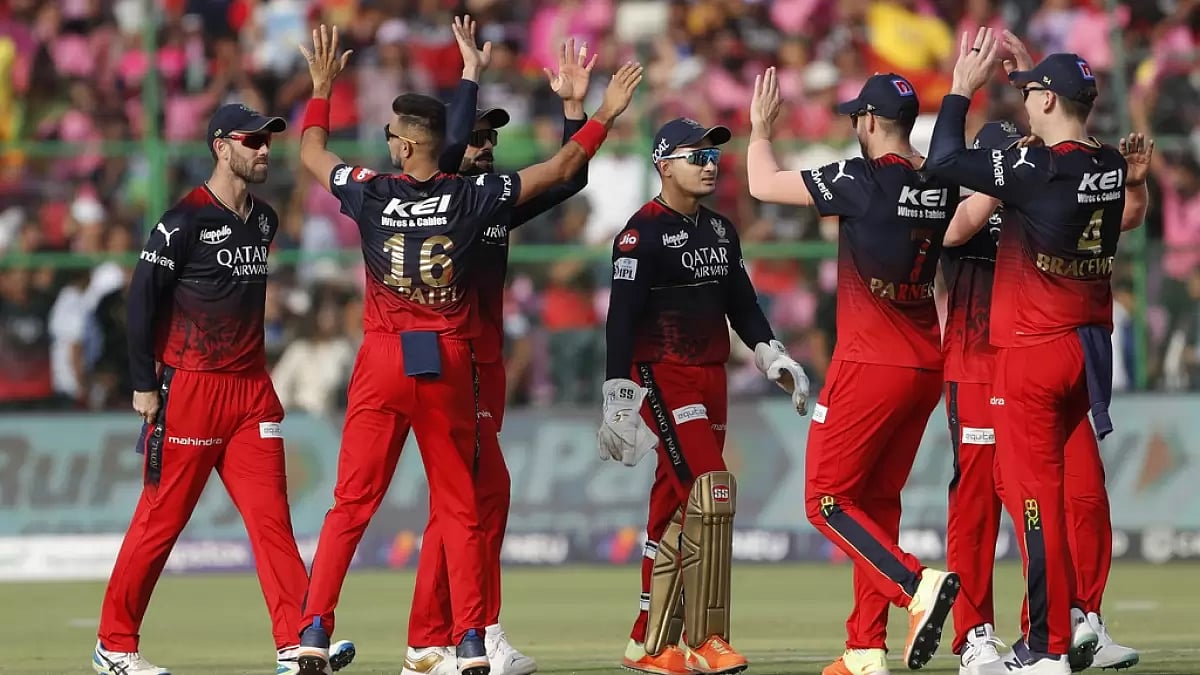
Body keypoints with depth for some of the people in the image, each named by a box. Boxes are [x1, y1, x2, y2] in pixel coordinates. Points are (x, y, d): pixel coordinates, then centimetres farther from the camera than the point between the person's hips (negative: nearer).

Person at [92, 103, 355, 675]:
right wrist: (144, 386, -13)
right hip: (190, 390, -7)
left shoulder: (263, 220, 13)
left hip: (252, 389, 7)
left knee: (271, 516, -2)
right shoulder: (186, 220, -10)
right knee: (161, 519, -2)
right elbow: (142, 299, -11)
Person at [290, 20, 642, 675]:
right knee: (459, 509, 7)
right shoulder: (471, 197, -5)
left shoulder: (372, 195, -4)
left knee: (351, 504, 2)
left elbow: (311, 153, 14)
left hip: (382, 363, 0)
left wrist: (322, 87, 26)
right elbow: (560, 169, 3)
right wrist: (604, 115, 14)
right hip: (450, 366, 0)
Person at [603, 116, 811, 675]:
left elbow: (741, 304, 22)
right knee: (710, 491, -18)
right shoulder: (643, 232, -11)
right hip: (663, 377, -8)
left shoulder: (720, 230, 14)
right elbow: (621, 320, -15)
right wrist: (619, 403, -20)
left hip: (711, 378, 8)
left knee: (678, 508, 9)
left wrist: (772, 357, 9)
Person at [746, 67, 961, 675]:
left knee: (828, 500, -1)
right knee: (876, 502, 14)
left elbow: (764, 185, -3)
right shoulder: (941, 187, 3)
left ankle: (915, 584, -23)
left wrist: (760, 131, 15)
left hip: (869, 367, -7)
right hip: (927, 368, 7)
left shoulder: (863, 180, -13)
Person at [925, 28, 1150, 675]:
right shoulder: (1111, 166, 5)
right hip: (1089, 347, 8)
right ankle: (1053, 623, 18)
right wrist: (1029, 72, 29)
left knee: (1035, 494, -5)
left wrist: (963, 86, -1)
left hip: (1033, 351, -8)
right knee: (1031, 483, 18)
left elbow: (944, 160, -12)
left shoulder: (1038, 168, -18)